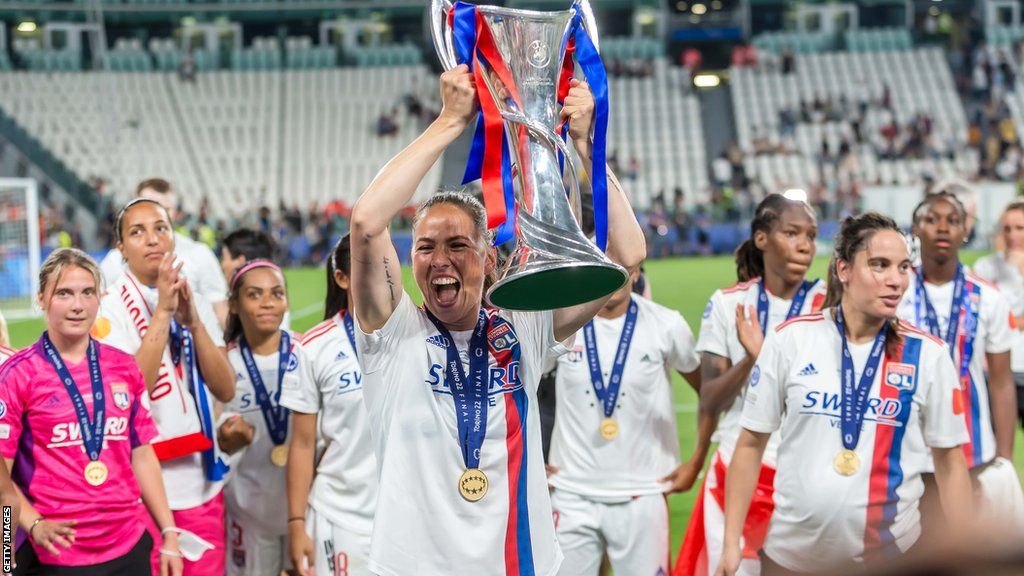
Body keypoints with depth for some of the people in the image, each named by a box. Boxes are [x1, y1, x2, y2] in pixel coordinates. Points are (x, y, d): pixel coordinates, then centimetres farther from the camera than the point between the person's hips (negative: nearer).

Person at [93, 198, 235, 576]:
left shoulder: (197, 304, 10)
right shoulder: (109, 309, -6)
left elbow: (226, 389, 0)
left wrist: (192, 320, -12)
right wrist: (163, 313, -20)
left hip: (202, 487, 5)